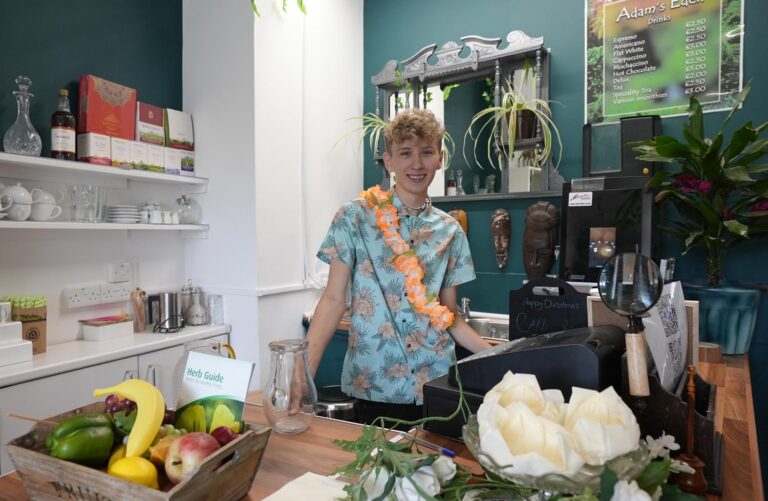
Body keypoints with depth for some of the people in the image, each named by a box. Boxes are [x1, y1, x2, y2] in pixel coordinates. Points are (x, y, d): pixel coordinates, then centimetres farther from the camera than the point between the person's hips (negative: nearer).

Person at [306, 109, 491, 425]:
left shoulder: (450, 231, 3)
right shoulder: (354, 217, -5)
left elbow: (448, 315, 8)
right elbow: (334, 299, -6)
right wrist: (302, 371, -16)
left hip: (436, 381, 3)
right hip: (374, 383, -2)